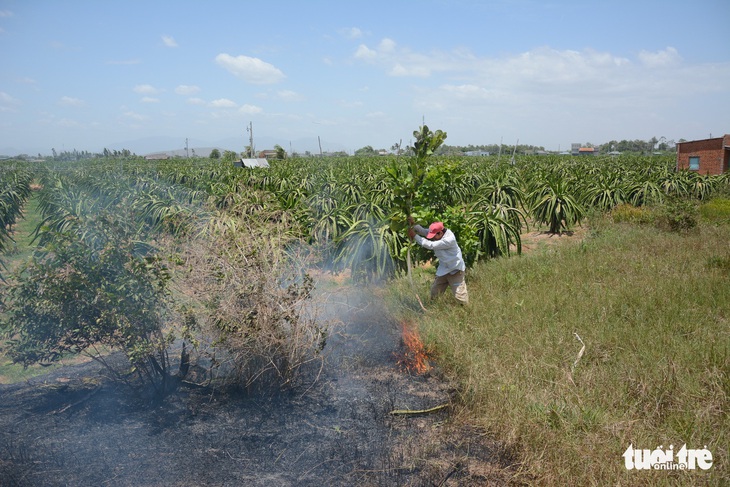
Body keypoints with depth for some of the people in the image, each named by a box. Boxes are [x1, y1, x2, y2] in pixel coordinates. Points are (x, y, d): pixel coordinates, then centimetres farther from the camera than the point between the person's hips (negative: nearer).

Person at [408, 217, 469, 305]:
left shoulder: (449, 239, -30)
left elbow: (430, 245, -33)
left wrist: (414, 236, -31)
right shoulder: (436, 233, -7)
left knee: (459, 296, -3)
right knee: (434, 292, 12)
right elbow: (423, 231, -14)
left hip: (455, 270, -8)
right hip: (443, 269, 8)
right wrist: (412, 224, -33)